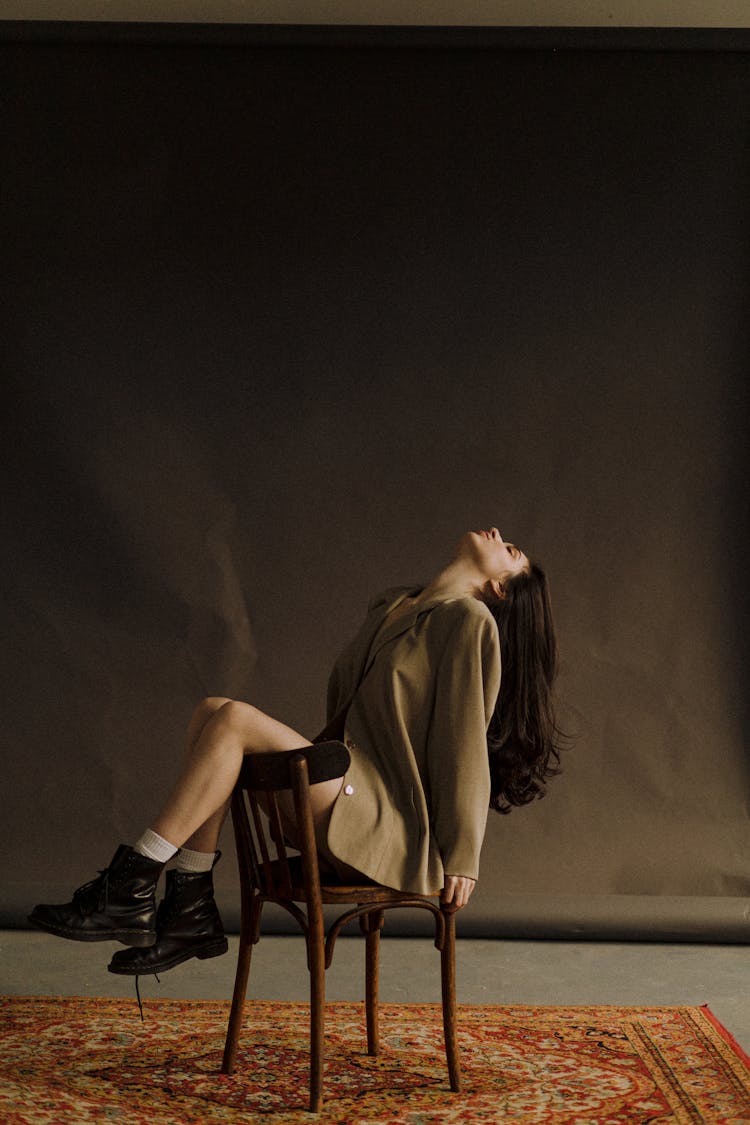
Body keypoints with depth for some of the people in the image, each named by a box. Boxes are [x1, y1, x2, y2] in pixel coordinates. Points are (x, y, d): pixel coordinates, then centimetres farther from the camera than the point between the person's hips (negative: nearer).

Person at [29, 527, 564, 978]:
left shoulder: (469, 618, -6)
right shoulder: (391, 608, 19)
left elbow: (465, 742, -9)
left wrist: (462, 857, -10)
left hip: (390, 830, -8)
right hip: (347, 800, 8)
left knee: (233, 718, -20)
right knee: (212, 711, -7)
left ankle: (131, 887, -17)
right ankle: (190, 911, -13)